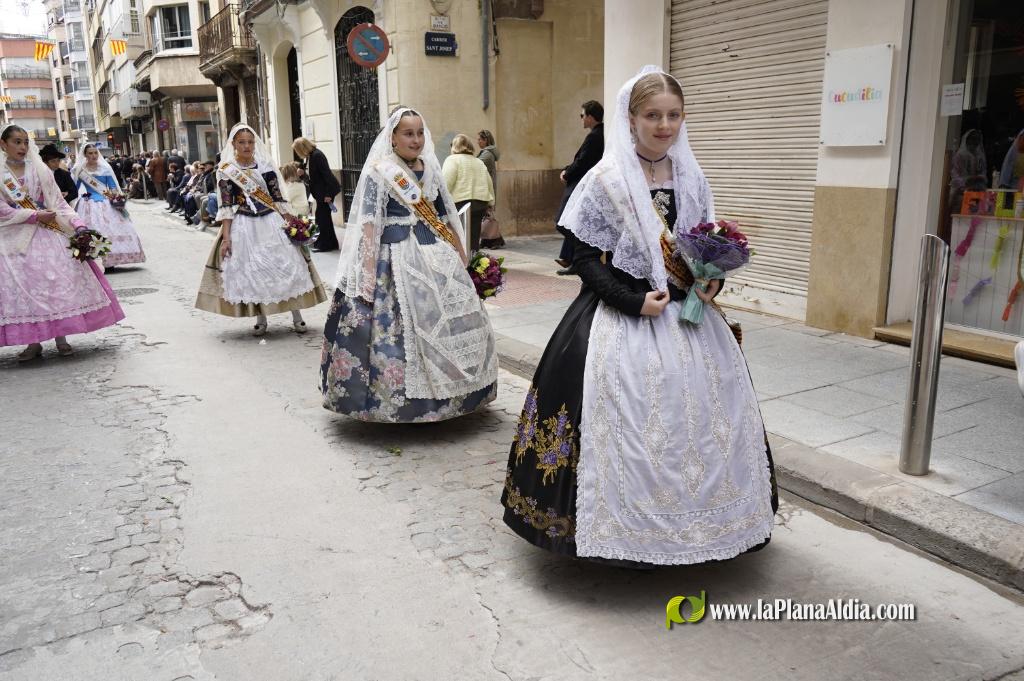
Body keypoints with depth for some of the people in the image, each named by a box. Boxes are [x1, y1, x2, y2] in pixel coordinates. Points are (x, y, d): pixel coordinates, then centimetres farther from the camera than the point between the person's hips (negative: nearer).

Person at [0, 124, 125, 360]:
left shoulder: (40, 170, 4)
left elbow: (59, 202, 1)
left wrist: (78, 224, -13)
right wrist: (35, 215, -13)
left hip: (47, 234, 1)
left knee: (58, 282, -4)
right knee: (22, 287, -2)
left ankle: (61, 337, 4)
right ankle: (33, 342, 5)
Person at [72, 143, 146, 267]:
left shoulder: (105, 168, 6)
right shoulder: (80, 170, 5)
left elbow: (113, 187, 5)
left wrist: (113, 194, -13)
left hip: (107, 204, 1)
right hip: (90, 205, -1)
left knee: (111, 229, -3)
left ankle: (110, 261, 4)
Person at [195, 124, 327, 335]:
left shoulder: (266, 166, 4)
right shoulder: (226, 171, -1)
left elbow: (278, 200, 6)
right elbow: (226, 206, -3)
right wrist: (226, 238, -9)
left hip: (271, 223, 1)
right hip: (244, 227, -1)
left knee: (287, 267, 0)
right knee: (251, 272, 3)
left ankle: (297, 317, 9)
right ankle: (261, 320, 16)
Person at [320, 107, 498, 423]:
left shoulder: (431, 170, 14)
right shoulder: (378, 173, -3)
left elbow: (447, 218, 18)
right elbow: (368, 225, -10)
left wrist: (462, 256, 14)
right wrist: (369, 273, -19)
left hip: (439, 257, 6)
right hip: (399, 261, -6)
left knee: (451, 323, 6)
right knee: (402, 328, -6)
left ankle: (444, 396, 20)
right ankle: (399, 402, 6)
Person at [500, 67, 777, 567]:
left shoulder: (692, 178, 7)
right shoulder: (606, 180, -8)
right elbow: (585, 259, -8)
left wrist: (712, 280, -5)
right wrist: (635, 302, -18)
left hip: (687, 315, 5)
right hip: (623, 318, -5)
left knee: (701, 411, 7)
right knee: (630, 425, -6)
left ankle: (693, 521, 26)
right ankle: (628, 532, 13)